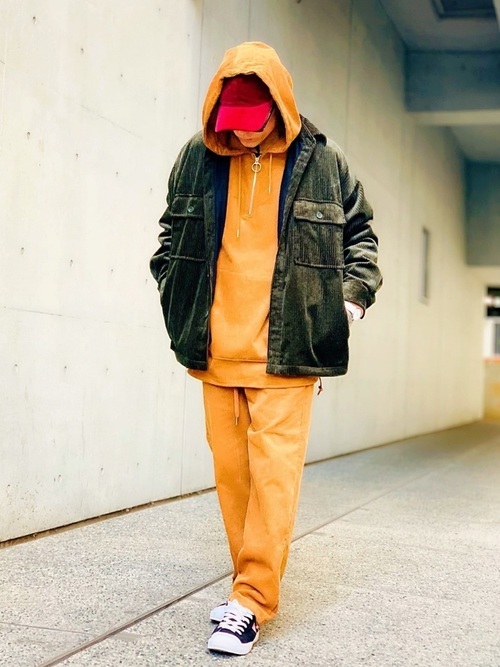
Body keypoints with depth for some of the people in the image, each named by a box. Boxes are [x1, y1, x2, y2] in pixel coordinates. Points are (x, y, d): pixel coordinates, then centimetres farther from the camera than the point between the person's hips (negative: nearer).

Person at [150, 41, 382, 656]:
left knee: (275, 469, -7)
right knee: (230, 468, 8)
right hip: (217, 349, 3)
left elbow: (359, 230, 16)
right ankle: (254, 580, 22)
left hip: (287, 350, -3)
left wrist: (354, 290, 4)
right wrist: (173, 291, 10)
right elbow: (171, 231, 20)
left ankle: (251, 602, -2)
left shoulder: (322, 162, 2)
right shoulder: (197, 158, 6)